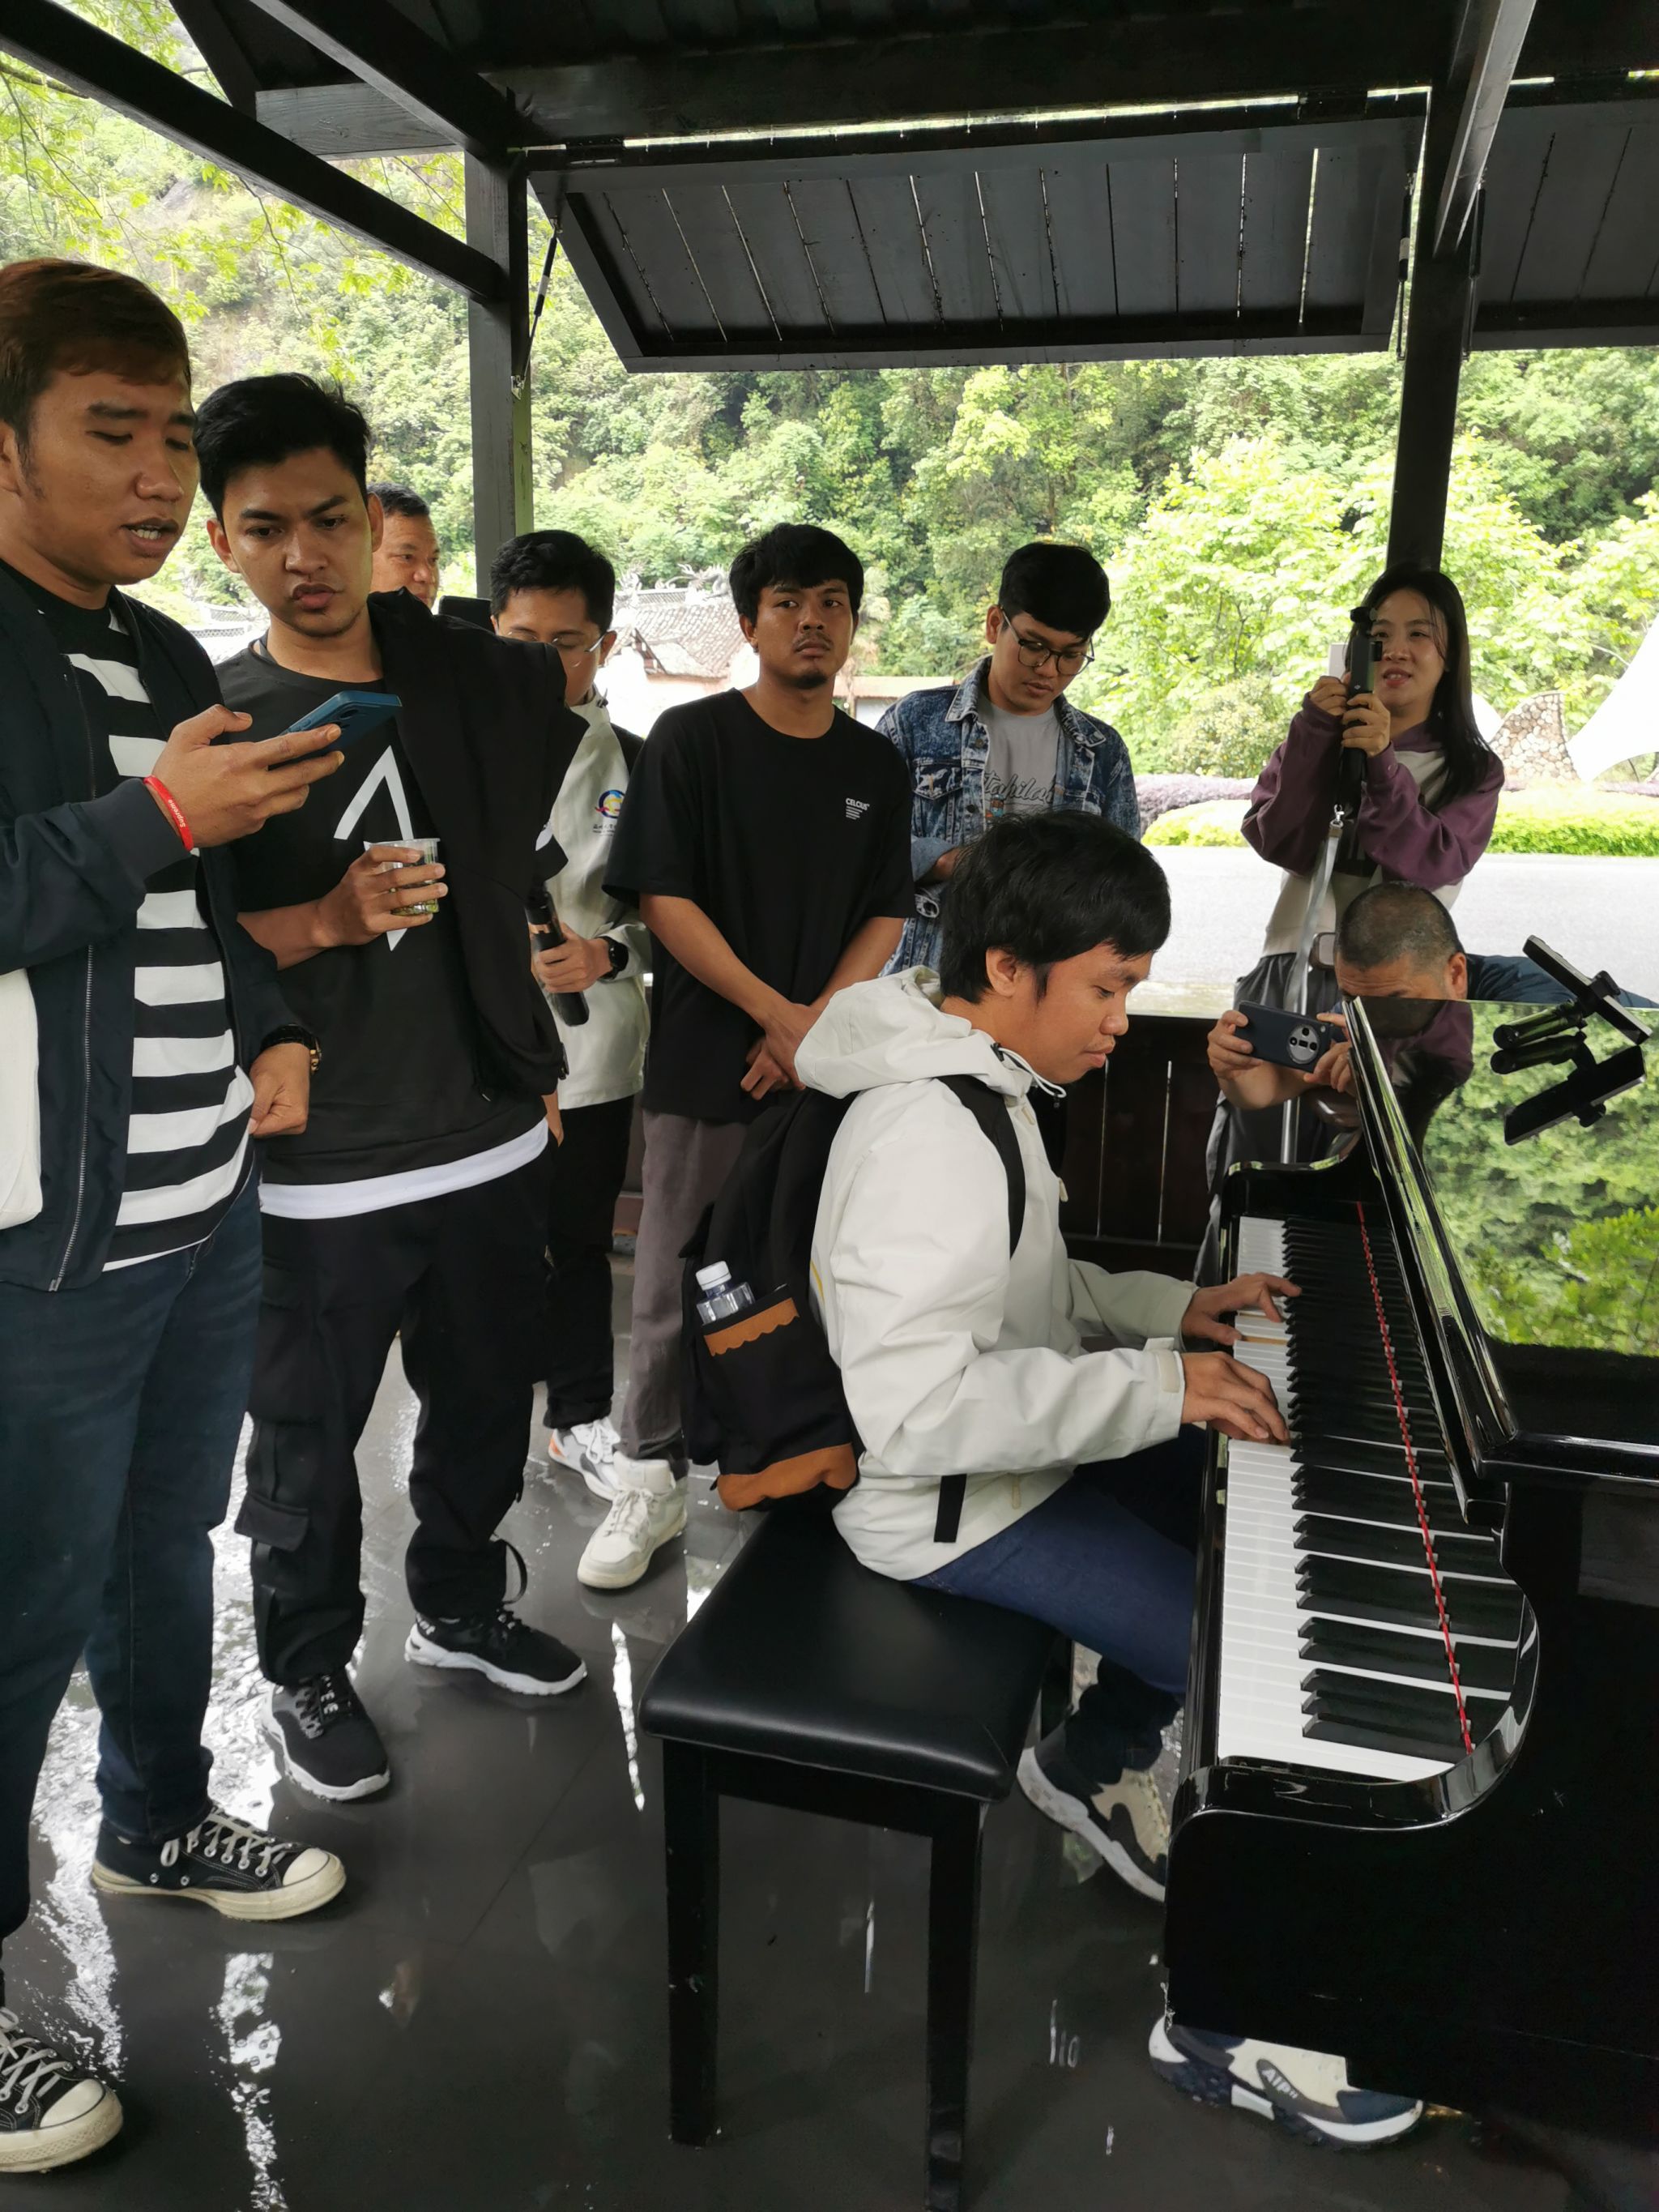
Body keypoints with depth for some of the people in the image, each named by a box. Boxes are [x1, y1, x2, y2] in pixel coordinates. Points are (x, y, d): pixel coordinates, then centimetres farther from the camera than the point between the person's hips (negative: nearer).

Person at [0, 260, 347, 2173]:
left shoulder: (165, 657, 13)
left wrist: (272, 1031, 9)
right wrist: (155, 817, -23)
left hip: (207, 1210, 8)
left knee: (167, 1547, 21)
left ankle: (157, 1823, 44)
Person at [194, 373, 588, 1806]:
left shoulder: (470, 675, 3)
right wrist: (321, 921, -24)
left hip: (491, 1134, 4)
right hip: (320, 1166, -4)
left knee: (487, 1400, 19)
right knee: (311, 1437, 9)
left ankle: (461, 1604, 43)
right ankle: (309, 1673, 32)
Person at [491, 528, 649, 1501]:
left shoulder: (631, 764, 4)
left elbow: (662, 909, 3)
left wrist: (609, 955, -16)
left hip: (592, 1048, 2)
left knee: (581, 1241, 15)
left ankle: (581, 1417, 32)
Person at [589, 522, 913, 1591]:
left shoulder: (875, 764, 8)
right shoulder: (692, 739, -4)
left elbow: (885, 917, 6)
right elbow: (663, 899, -9)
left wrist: (817, 1029, -9)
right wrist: (779, 1016, -14)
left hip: (827, 1064, 3)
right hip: (707, 1061, -3)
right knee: (677, 1284, 3)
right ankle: (653, 1482, 18)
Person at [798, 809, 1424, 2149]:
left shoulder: (973, 1074, 4)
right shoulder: (927, 1136, -29)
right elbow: (917, 1406, -36)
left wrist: (1169, 1311, 4)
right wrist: (1157, 1387, -30)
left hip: (1023, 1445, 10)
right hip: (956, 1505, -10)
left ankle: (1096, 1761, 35)